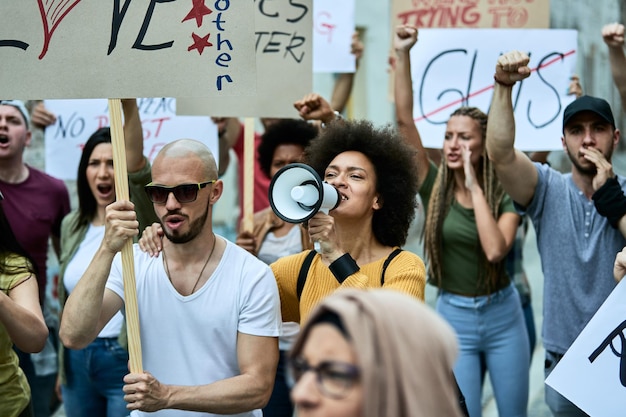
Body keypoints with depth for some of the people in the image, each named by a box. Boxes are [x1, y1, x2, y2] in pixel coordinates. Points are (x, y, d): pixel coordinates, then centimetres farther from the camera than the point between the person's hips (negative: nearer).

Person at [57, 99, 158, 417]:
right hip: (77, 361, 6)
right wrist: (63, 365, 17)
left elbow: (136, 169, -29)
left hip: (127, 361, -5)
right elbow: (68, 304, 15)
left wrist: (128, 105, -45)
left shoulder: (139, 220, -8)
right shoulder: (72, 226, 8)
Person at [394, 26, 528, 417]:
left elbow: (495, 250, -25)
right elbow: (405, 119, -14)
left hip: (503, 314, 0)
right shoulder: (434, 187, -5)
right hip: (454, 316, 0)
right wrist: (402, 54, -20)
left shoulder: (505, 196, -6)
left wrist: (475, 187, -21)